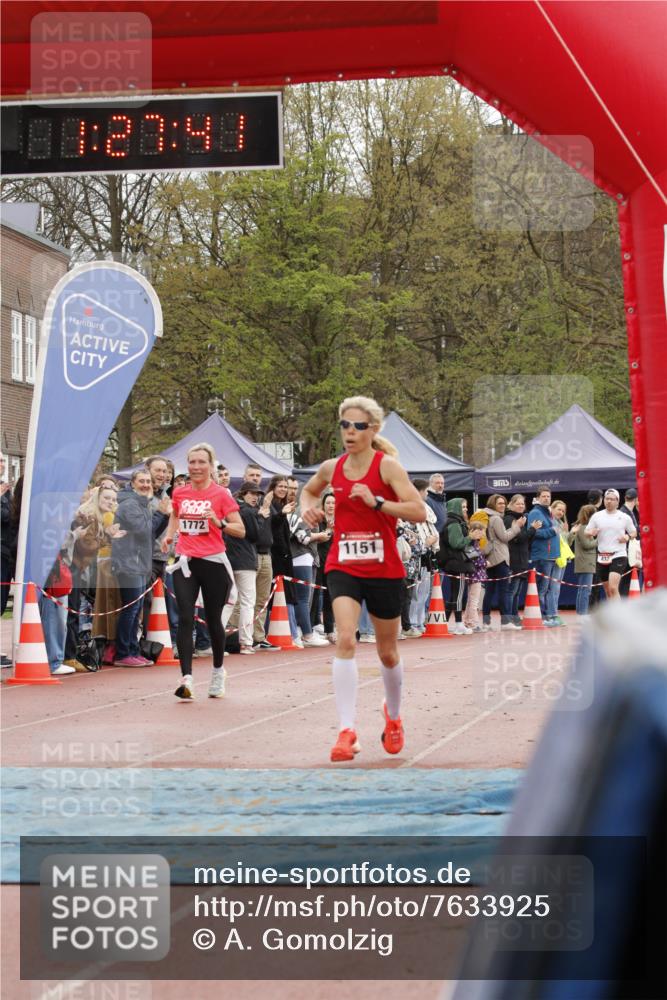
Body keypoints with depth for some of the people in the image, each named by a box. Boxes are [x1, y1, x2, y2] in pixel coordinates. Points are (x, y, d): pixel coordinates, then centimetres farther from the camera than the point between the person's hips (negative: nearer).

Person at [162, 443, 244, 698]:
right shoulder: (179, 493, 7)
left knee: (213, 620, 9)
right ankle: (186, 679, -18)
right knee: (185, 619, -12)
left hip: (212, 562, -2)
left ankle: (218, 672, 32)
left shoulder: (221, 494, -5)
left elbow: (240, 530, -8)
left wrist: (220, 523, -24)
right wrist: (169, 534, 16)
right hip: (185, 562, 2)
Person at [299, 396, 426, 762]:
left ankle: (393, 714, 43)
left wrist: (376, 501, -29)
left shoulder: (387, 466, -10)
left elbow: (419, 512, -20)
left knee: (387, 652, 13)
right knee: (344, 639, -21)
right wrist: (308, 507, 4)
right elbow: (309, 489, 26)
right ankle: (346, 730, -23)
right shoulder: (331, 468, 2)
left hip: (384, 569, -2)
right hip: (343, 566, 2)